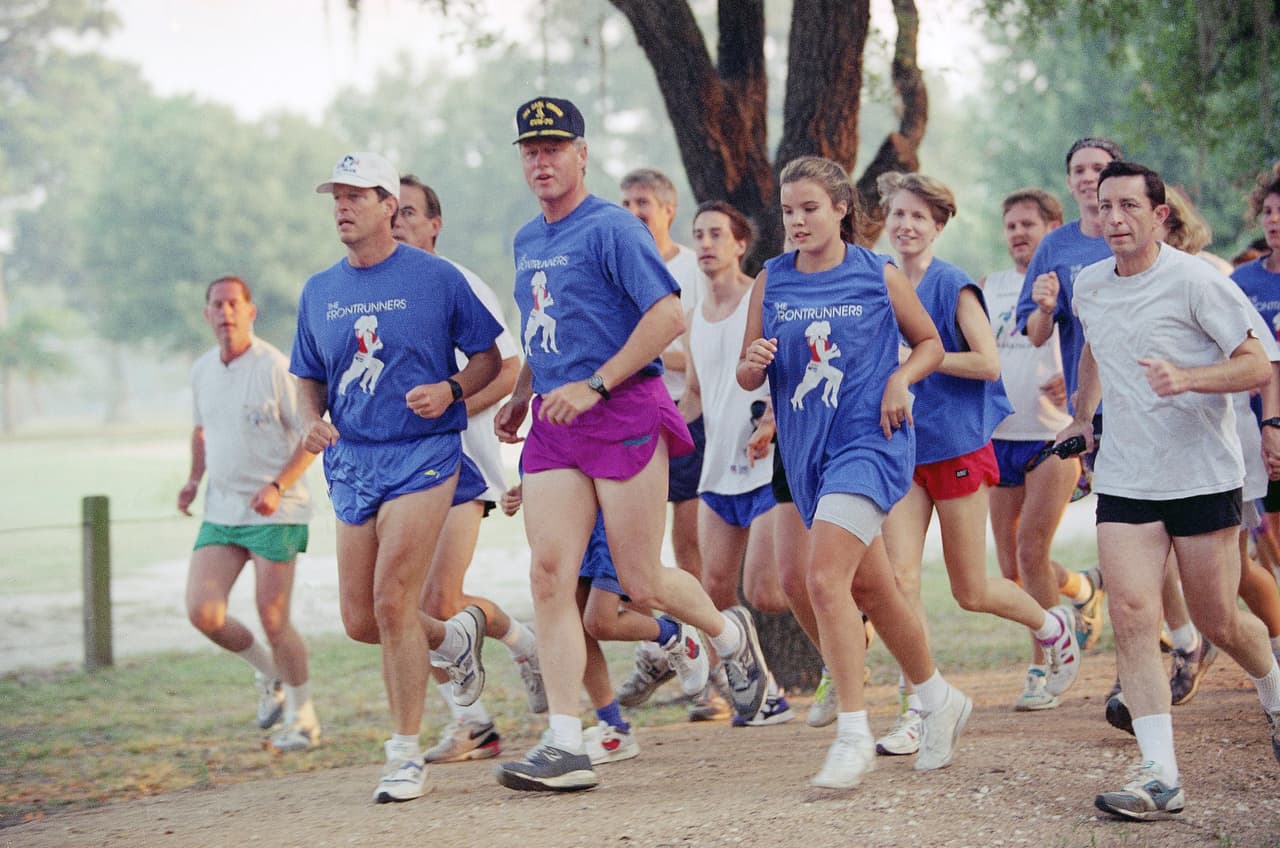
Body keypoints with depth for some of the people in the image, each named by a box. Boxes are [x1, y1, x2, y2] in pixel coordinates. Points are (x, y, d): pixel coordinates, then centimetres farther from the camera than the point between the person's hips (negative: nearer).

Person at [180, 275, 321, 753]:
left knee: (273, 620, -5)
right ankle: (268, 674, 20)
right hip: (220, 512, 6)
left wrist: (277, 486, -21)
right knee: (202, 612, -7)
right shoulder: (202, 371, 9)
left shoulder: (274, 367, -11)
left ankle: (303, 718, 16)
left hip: (274, 513, -6)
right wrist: (194, 479, 11)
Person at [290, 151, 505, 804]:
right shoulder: (318, 292, 10)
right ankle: (454, 639, 36)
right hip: (352, 462, 6)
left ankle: (406, 755, -4)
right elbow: (309, 378, 19)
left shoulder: (436, 279, -3)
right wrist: (312, 422, -2)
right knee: (360, 621, 5)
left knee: (392, 600, -15)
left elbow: (488, 357, 4)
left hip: (424, 452, -5)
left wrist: (451, 389, -16)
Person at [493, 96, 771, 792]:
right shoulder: (526, 242, 17)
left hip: (623, 414, -7)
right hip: (554, 423, 7)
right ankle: (565, 746, -9)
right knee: (549, 574, -7)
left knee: (641, 584, 0)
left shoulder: (610, 229, -9)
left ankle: (730, 636, 33)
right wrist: (521, 396, 18)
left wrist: (593, 386, -19)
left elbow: (669, 316, -17)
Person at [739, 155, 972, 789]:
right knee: (871, 588, 15)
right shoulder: (771, 282, 5)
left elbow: (930, 343, 11)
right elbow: (747, 376, 9)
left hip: (869, 443, -5)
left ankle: (854, 734, -17)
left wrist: (900, 379, -8)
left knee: (824, 578, -21)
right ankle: (940, 700, 35)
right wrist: (755, 364, -14)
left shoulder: (879, 276, -2)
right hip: (807, 452, 5)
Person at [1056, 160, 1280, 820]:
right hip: (1123, 480, 4)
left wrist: (1187, 379, -26)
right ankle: (1158, 774, -14)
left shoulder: (1195, 281, -12)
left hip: (1202, 475, -4)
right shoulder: (1089, 286, 6)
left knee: (1217, 621, 5)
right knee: (1132, 615, -12)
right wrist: (1083, 413, 29)